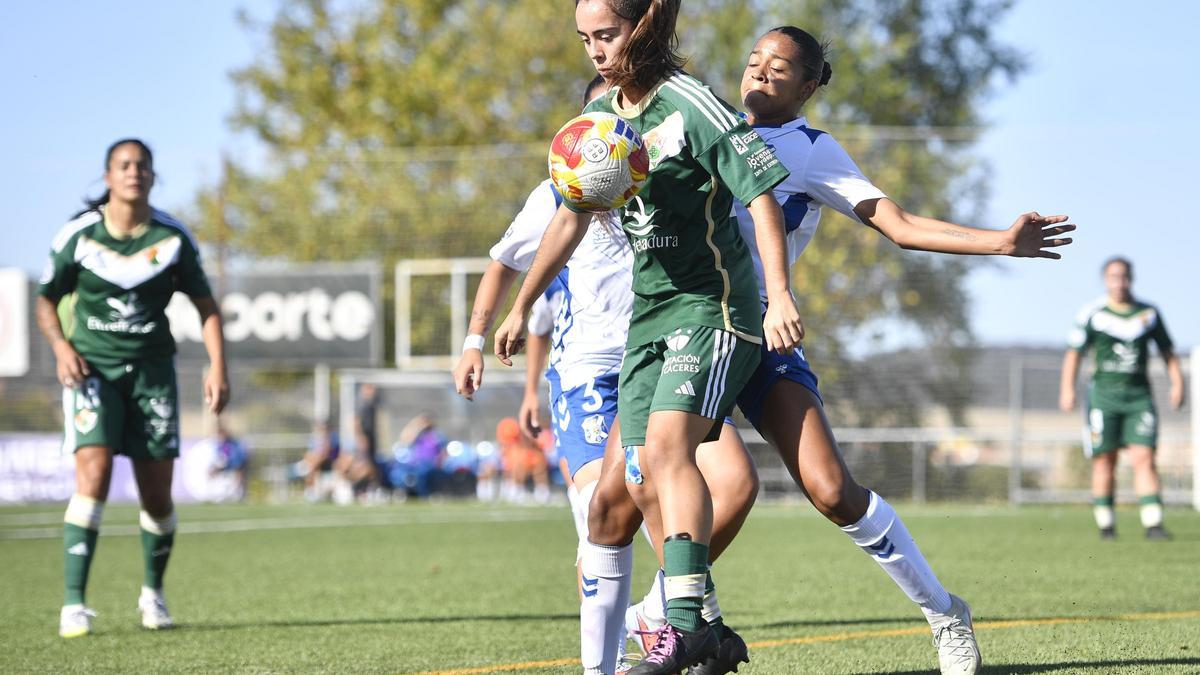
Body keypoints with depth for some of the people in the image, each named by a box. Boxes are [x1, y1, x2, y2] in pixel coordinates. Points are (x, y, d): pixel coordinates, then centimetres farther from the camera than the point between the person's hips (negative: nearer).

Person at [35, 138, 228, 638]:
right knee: (93, 474, -21)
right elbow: (47, 300, 6)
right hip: (92, 367, -2)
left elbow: (205, 304, 8)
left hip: (152, 369, 2)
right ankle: (73, 604, -20)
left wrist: (217, 365, -3)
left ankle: (153, 592, 30)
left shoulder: (173, 238, -2)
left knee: (157, 495, 3)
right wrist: (61, 346, -12)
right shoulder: (78, 235, -6)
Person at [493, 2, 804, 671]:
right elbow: (571, 218, 22)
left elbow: (762, 196, -16)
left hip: (713, 303, -8)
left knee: (667, 446, -25)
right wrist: (521, 309, 26)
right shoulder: (600, 114, 11)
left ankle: (686, 621, -31)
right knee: (643, 480, 1)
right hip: (649, 312, 8)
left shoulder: (691, 104, -13)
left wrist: (780, 295, -26)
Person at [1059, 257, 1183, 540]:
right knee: (1105, 461, -1)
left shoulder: (1149, 313, 11)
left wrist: (1177, 383, 7)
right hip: (1104, 394, -1)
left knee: (1144, 458, -10)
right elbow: (1074, 353, 6)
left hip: (1138, 395, 1)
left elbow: (1167, 351, 19)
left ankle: (1153, 523, -13)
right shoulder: (1093, 314, 3)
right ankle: (1105, 524, 9)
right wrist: (1067, 388, -3)